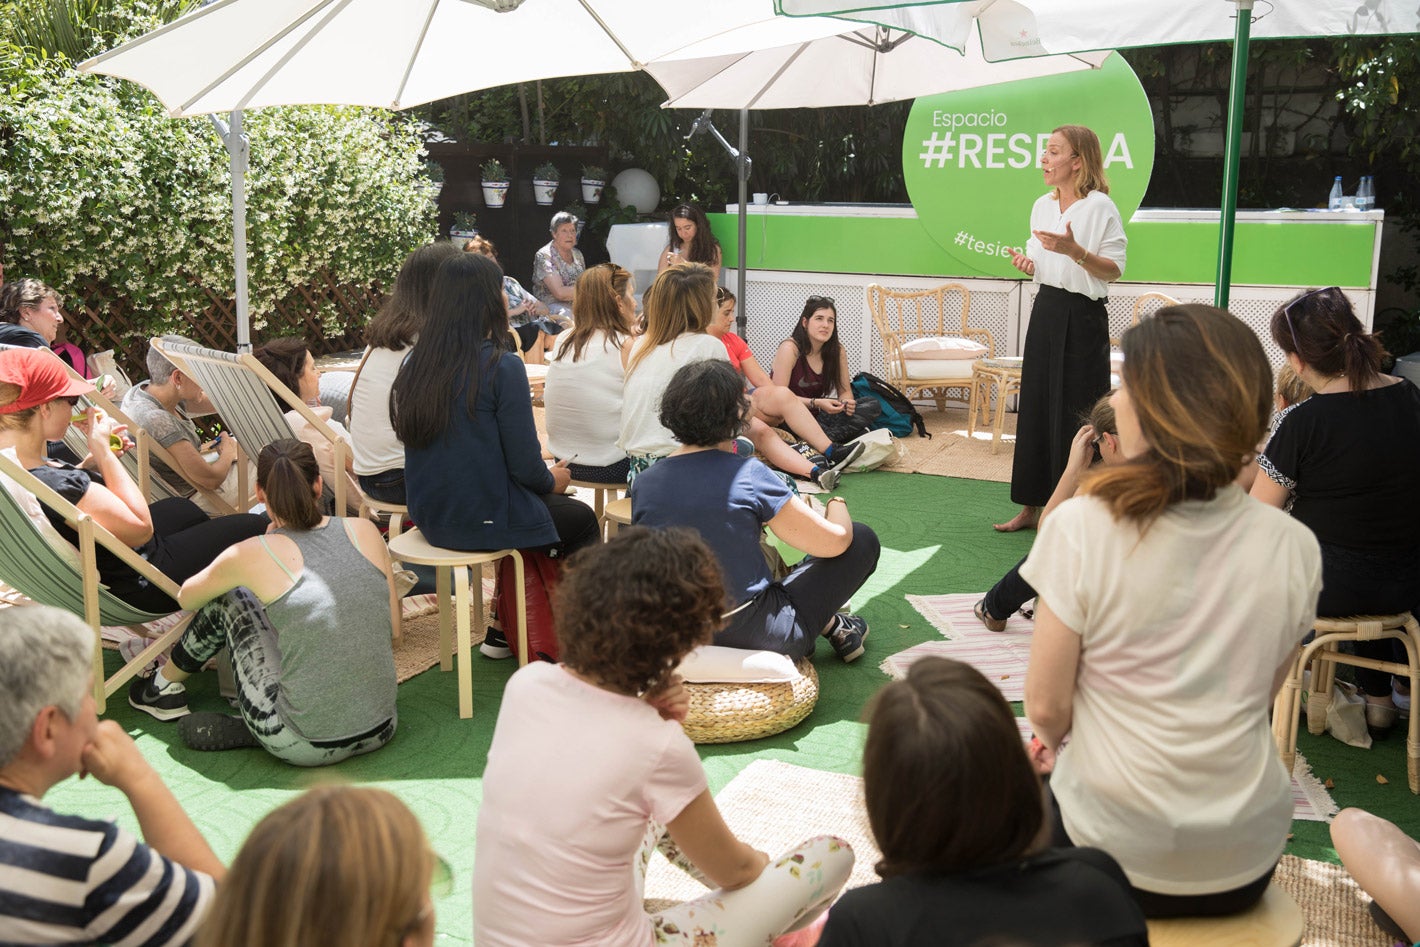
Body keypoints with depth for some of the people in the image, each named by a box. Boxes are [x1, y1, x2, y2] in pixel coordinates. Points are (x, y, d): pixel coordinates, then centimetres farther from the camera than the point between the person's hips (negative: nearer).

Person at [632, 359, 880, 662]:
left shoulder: (642, 484, -5)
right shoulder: (748, 475, -18)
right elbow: (834, 542, -13)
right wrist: (837, 504, 11)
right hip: (753, 635, -6)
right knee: (862, 540, 7)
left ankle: (827, 624, 30)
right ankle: (832, 626, 27)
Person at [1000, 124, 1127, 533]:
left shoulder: (1100, 206, -10)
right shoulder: (1042, 205, 11)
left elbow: (1114, 270, -12)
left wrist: (1074, 251, -26)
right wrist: (1027, 263, 0)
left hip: (1083, 318, -7)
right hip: (1046, 311, 7)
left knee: (1075, 414, -4)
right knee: (1036, 407, 9)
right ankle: (1032, 506, 18)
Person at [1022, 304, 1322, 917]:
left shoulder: (1083, 527, -20)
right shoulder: (1294, 548, -8)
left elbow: (1046, 709, -12)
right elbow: (1256, 703, 5)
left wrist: (1055, 740, 9)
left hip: (1117, 860, -3)